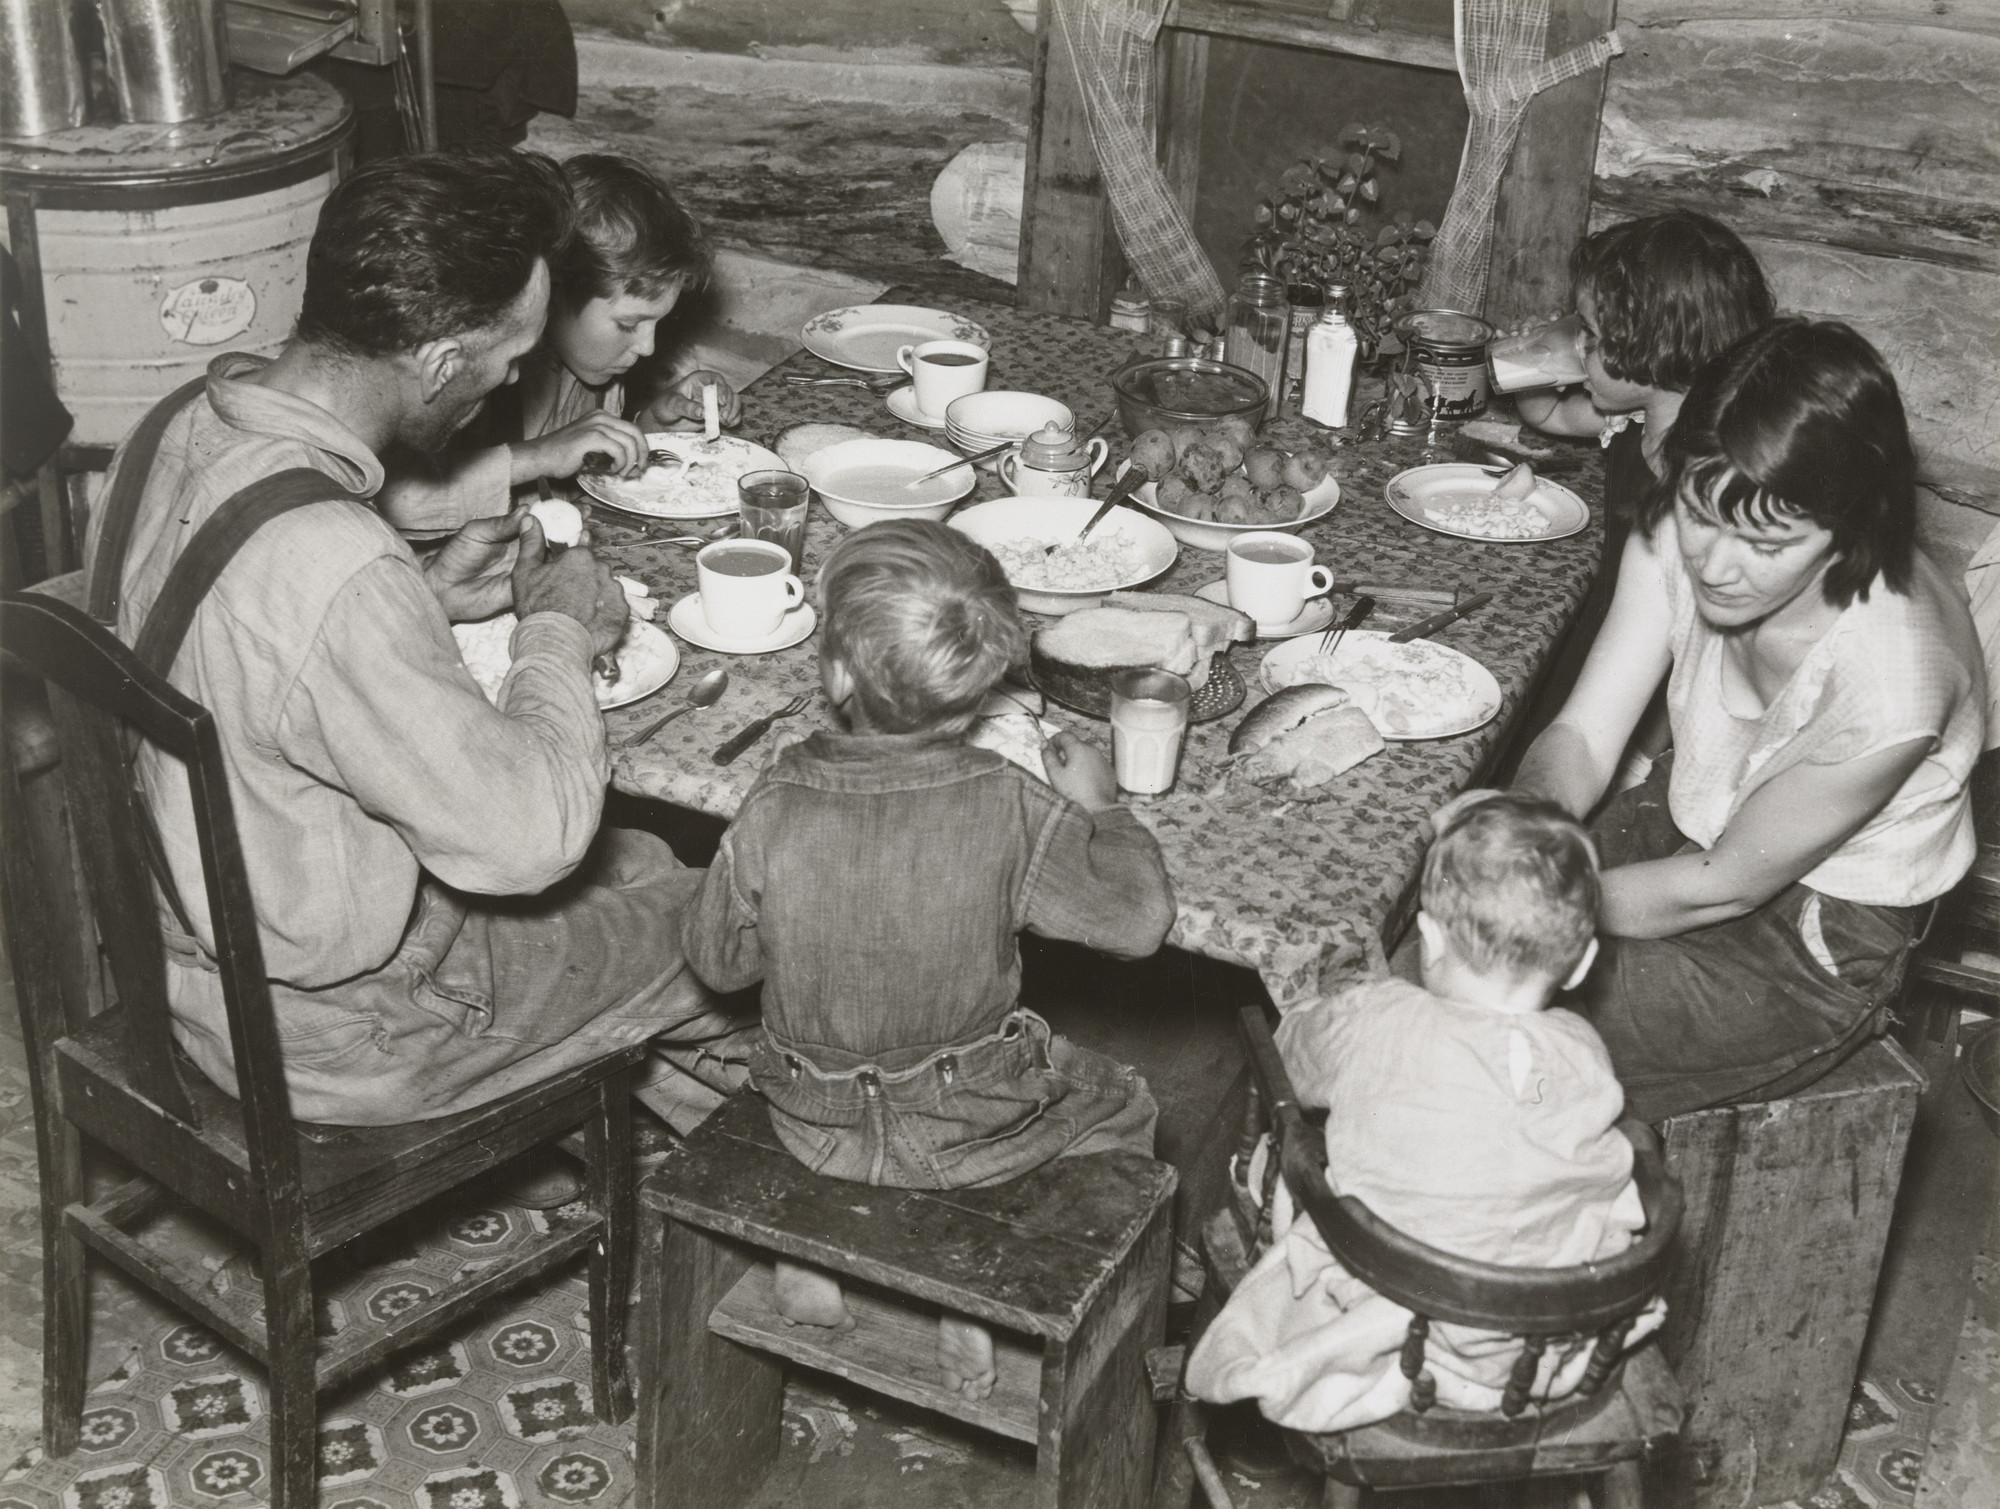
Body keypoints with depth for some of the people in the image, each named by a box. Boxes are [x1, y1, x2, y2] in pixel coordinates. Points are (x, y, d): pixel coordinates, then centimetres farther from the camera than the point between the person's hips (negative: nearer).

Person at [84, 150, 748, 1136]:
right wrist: (560, 632, -14)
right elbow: (527, 834, -29)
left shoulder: (184, 425, -8)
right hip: (328, 1033, -8)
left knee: (638, 862, 22)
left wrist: (429, 597, 0)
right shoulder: (334, 571, -36)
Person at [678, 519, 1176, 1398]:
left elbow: (717, 961, -7)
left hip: (813, 1128, 3)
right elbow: (1138, 919, -16)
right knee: (1120, 1110, 24)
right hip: (974, 1132, -3)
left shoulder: (774, 809, -21)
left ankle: (808, 1253, 30)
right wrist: (1098, 806, -1)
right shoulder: (1010, 809, -24)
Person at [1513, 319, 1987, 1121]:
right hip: (1684, 827, 6)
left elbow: (1726, 886, -23)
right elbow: (1582, 735, -12)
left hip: (1815, 946, -6)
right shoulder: (1676, 539, -18)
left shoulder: (1890, 678, -35)